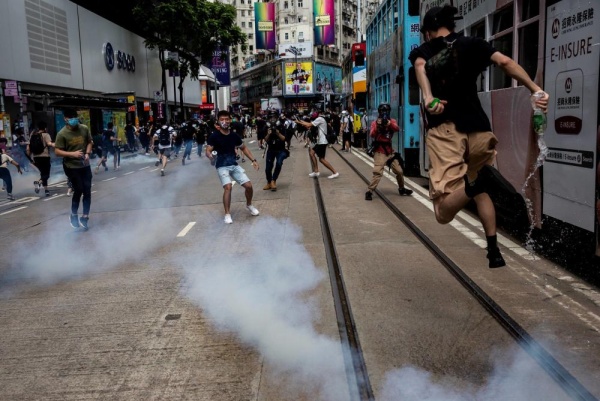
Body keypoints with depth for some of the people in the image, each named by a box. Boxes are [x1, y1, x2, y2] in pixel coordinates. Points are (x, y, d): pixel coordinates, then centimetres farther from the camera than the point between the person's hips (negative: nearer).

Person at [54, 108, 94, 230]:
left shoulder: (84, 128, -1)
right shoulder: (62, 134, -14)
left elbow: (90, 142, 13)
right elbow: (57, 152, -13)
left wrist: (87, 153, -5)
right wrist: (72, 154, -25)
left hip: (85, 165, 5)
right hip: (71, 167, -4)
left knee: (87, 191, 3)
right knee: (78, 190, -5)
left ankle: (84, 217, 14)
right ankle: (74, 216, 18)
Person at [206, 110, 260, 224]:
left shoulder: (234, 136, 3)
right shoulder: (214, 136, -9)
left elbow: (244, 148, 17)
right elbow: (208, 151, -13)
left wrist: (253, 160, 8)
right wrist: (211, 156, -37)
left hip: (234, 165, 4)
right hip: (222, 166, -4)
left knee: (249, 185, -1)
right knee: (228, 187, -25)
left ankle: (249, 205, 29)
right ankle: (227, 214, -13)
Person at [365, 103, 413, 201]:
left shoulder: (392, 121, 7)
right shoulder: (374, 123, -2)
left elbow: (397, 129, -16)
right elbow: (372, 135, -18)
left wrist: (389, 124, -34)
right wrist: (377, 126, -32)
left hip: (390, 151, 5)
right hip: (379, 151, -5)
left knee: (399, 171, 12)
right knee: (377, 172, -18)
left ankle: (402, 189, 31)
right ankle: (369, 191, -15)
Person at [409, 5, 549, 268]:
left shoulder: (421, 52, 14)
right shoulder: (472, 44, 14)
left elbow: (420, 68, -11)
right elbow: (505, 62, -3)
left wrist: (428, 99, -26)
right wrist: (535, 89, -8)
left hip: (444, 130, -2)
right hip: (477, 128, 3)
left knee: (444, 214, -9)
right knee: (480, 192, 28)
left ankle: (478, 182, -36)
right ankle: (494, 251, 21)